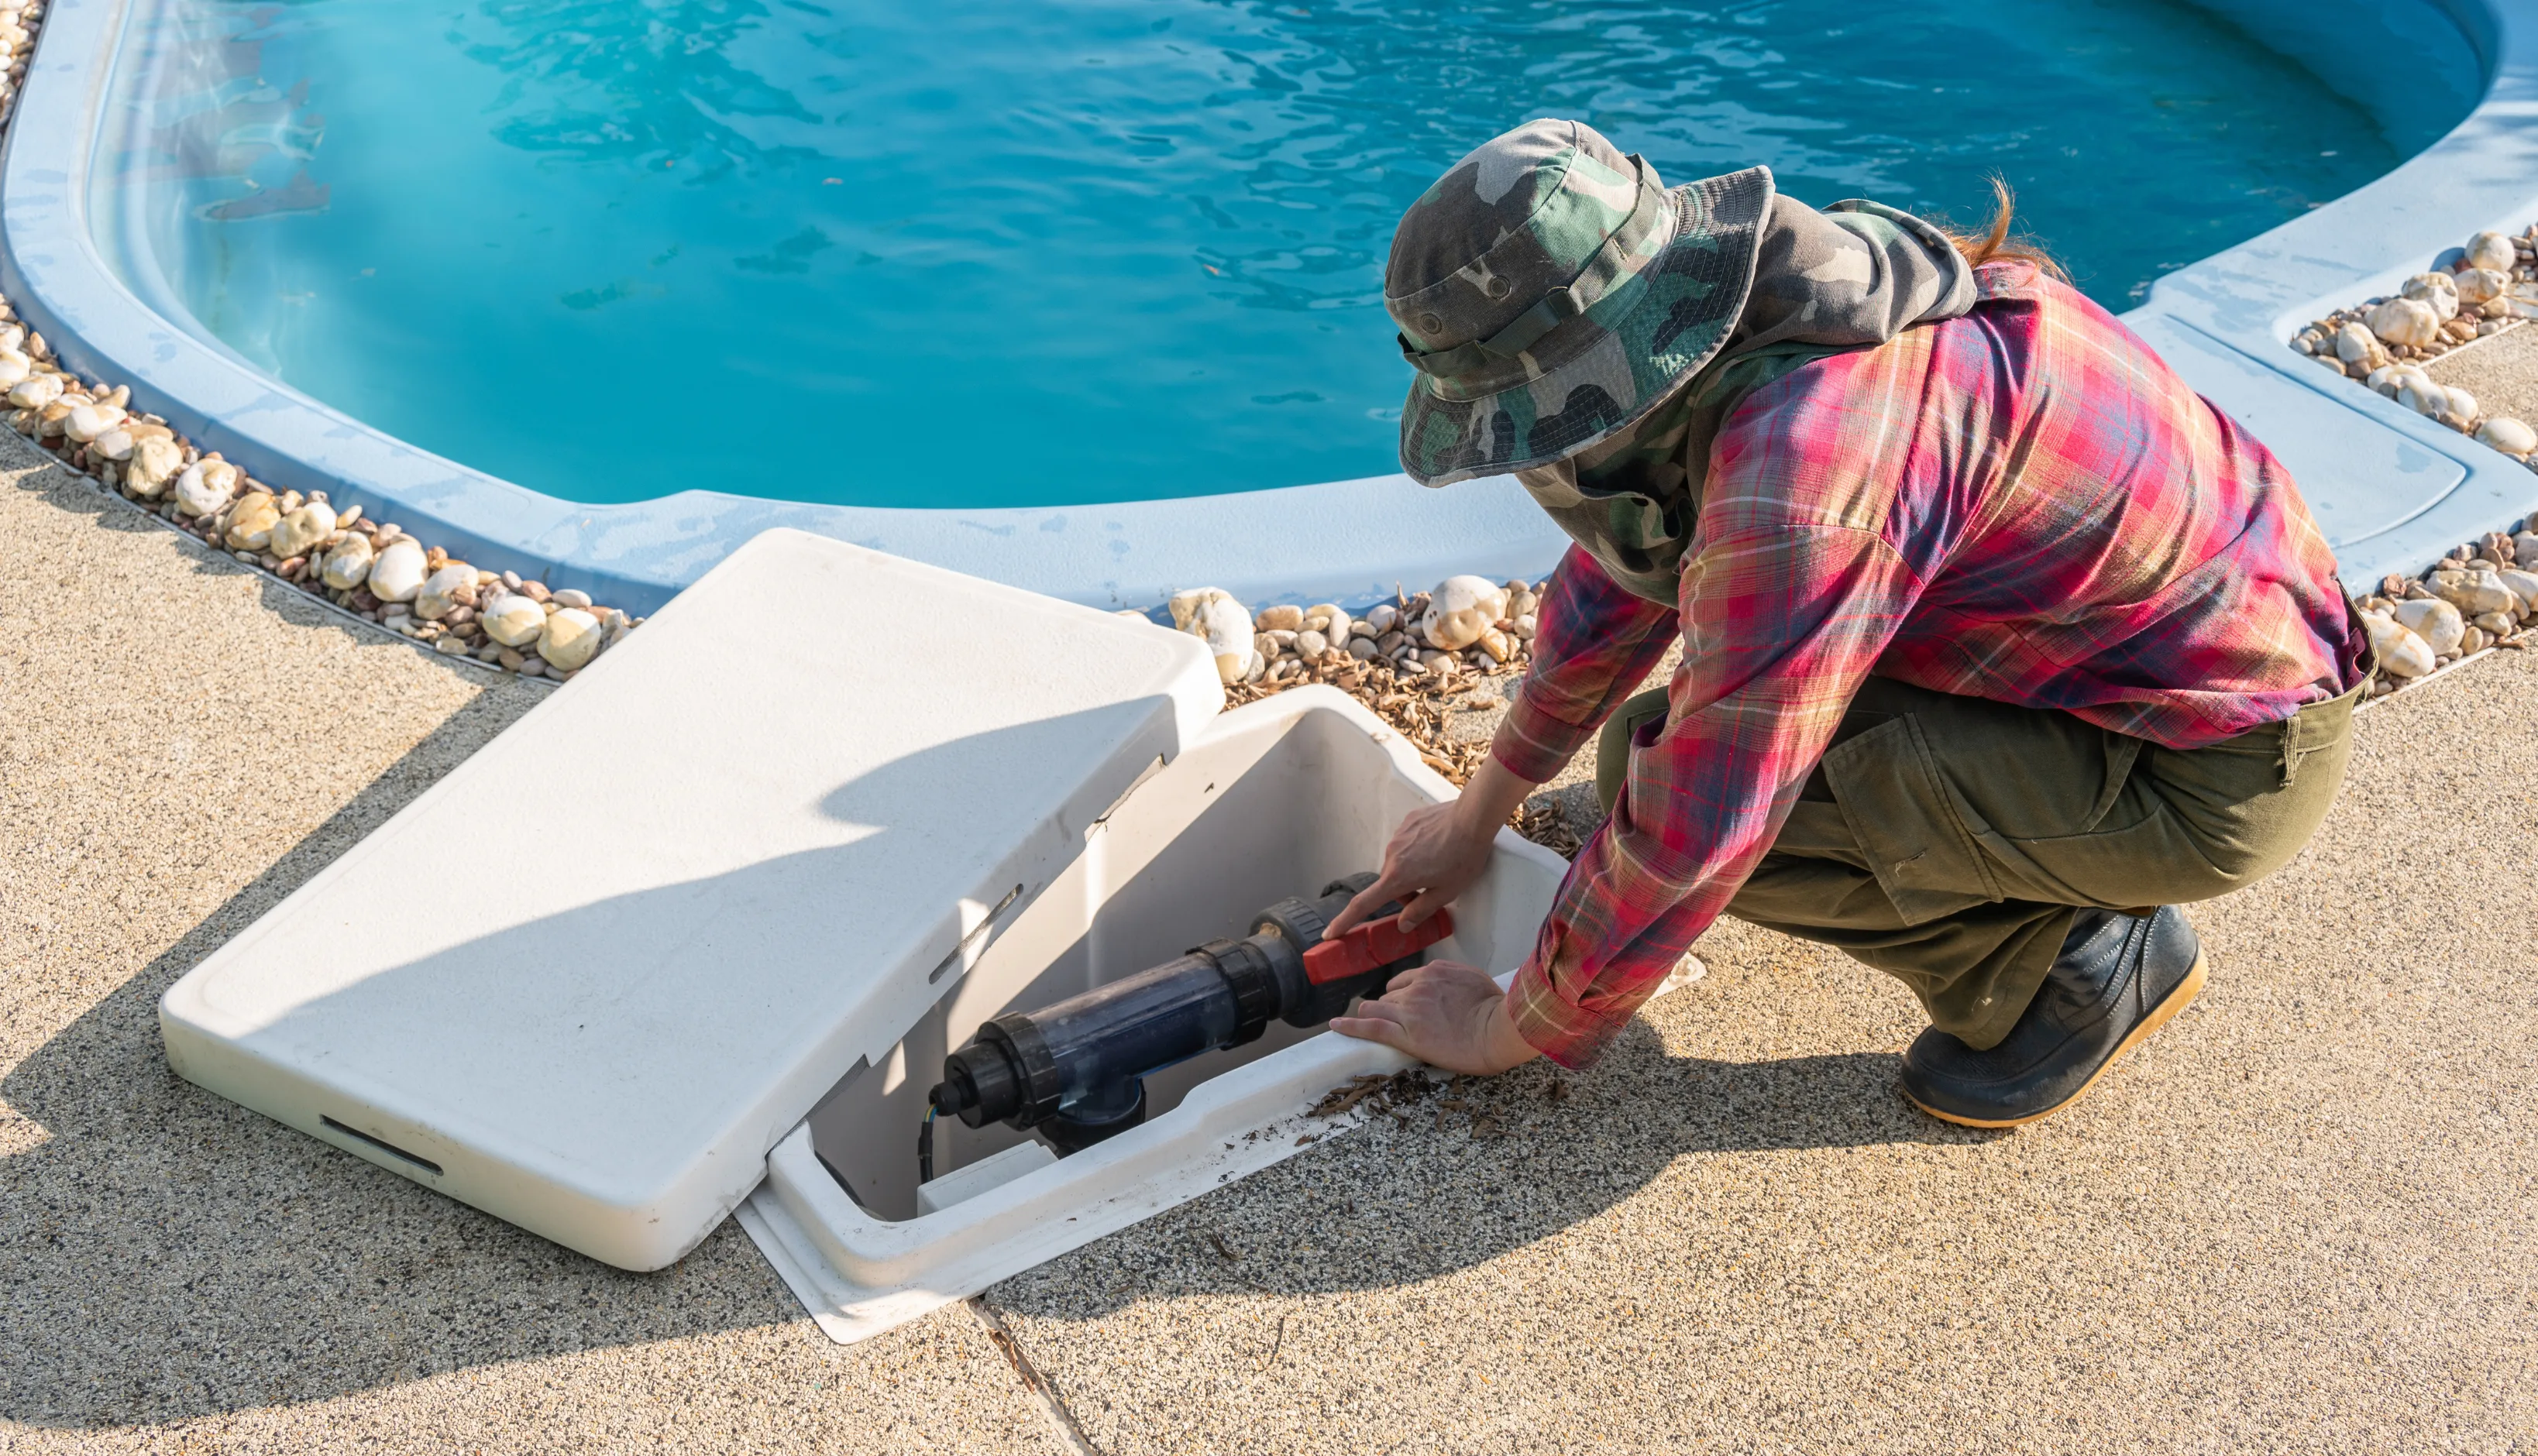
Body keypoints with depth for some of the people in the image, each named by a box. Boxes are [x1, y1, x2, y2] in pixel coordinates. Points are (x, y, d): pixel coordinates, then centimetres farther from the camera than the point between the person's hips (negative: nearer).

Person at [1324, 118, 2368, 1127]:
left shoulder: (1802, 466, -33)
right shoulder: (1743, 311, -4)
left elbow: (1694, 831, -27)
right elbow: (1620, 576, 11)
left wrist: (1506, 1032, -11)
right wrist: (1475, 815, 18)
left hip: (2221, 767, -9)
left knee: (1671, 771, -18)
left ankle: (2079, 958, -1)